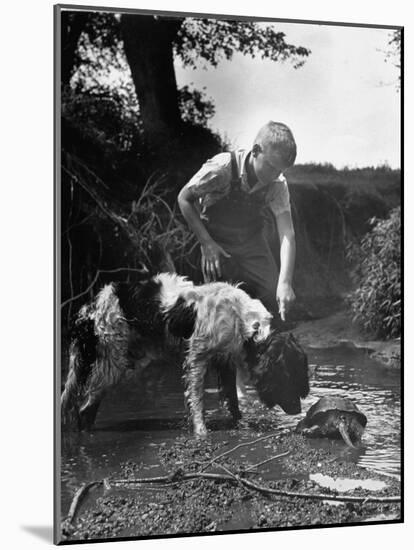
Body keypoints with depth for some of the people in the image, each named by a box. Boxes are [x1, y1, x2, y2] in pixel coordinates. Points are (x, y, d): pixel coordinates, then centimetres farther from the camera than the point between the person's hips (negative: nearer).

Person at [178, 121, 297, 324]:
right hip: (217, 244, -3)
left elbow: (287, 233, -24)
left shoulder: (277, 185, -20)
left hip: (253, 242, 3)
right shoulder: (221, 169, -30)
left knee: (276, 303, -5)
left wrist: (285, 282, -37)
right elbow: (184, 199, -15)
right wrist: (206, 243, -19)